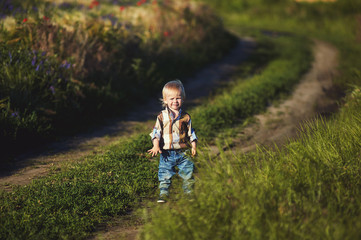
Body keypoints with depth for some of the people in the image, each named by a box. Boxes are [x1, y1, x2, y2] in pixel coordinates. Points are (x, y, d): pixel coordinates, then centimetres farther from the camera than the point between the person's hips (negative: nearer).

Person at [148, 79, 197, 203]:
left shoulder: (185, 117, 3)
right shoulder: (162, 117, -1)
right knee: (165, 174, 2)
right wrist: (156, 146, -16)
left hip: (183, 152, 1)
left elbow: (191, 133, 10)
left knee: (188, 173, 4)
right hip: (167, 153, -1)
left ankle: (189, 193, 20)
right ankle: (163, 194, 16)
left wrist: (194, 147, 5)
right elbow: (156, 132, -3)